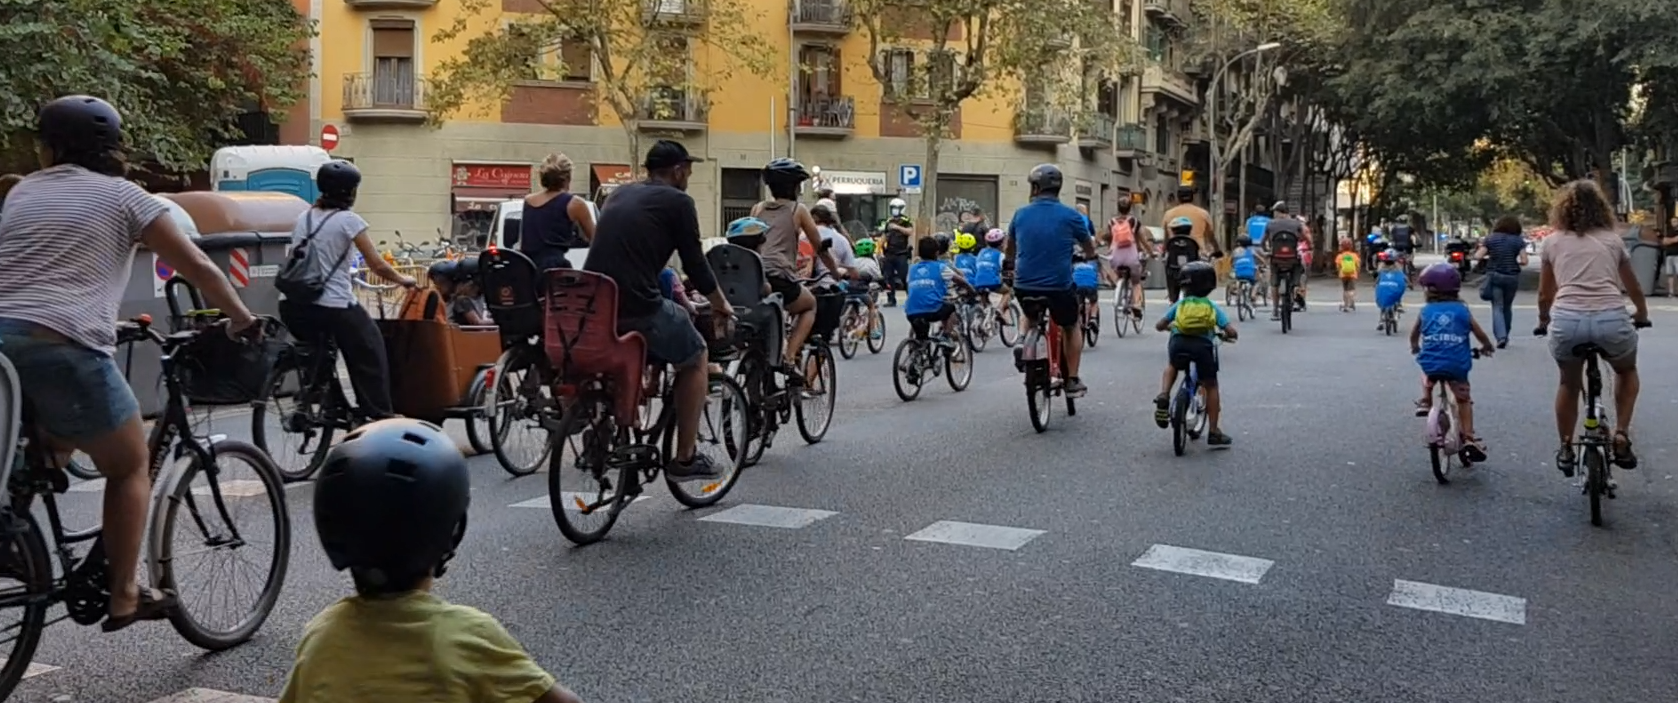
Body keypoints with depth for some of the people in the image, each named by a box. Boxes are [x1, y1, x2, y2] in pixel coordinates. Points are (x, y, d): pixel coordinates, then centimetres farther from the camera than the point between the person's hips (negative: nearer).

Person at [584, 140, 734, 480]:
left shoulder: (620, 194, 21)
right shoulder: (678, 201, 1)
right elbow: (695, 264, 3)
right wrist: (721, 305, 21)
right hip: (638, 308, -6)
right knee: (695, 358, 18)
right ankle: (685, 458, 17)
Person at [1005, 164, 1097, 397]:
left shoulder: (1021, 214, 2)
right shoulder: (1070, 216, -4)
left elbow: (1009, 250, 19)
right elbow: (1090, 250, 12)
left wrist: (1009, 262, 41)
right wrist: (1089, 255, 35)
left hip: (1024, 286, 2)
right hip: (1059, 286, -2)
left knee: (1031, 320, 34)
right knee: (1071, 328, 22)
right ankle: (1072, 381, 19)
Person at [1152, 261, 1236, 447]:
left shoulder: (1179, 305, 19)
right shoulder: (1213, 307, 19)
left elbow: (1159, 325, 18)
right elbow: (1232, 332, 10)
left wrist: (1170, 326, 40)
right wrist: (1223, 335, 33)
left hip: (1178, 343, 1)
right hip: (1203, 345, 0)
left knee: (1172, 367, 35)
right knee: (1210, 386, 18)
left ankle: (1163, 396, 9)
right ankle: (1213, 432, 19)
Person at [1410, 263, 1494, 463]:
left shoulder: (1425, 311, 6)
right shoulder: (1462, 310, 5)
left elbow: (1414, 336, 21)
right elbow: (1480, 335, 10)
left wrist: (1415, 347, 43)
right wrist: (1486, 347, 32)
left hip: (1431, 364, 0)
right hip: (1457, 366, 0)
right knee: (1463, 400, 16)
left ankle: (1425, 402, 21)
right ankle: (1469, 439, 10)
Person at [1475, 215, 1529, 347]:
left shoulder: (1490, 239, -1)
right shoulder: (1519, 240, -1)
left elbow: (1478, 256, -5)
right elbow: (1524, 261, -6)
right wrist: (1515, 262, 14)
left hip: (1495, 276, -1)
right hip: (1512, 277, 1)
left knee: (1497, 307, -2)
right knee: (1507, 307, 17)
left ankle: (1501, 336, -20)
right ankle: (1505, 336, 26)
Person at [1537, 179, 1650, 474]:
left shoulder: (1553, 241, 17)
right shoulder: (1612, 240, 20)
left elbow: (1545, 295, 24)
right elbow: (1634, 290, 34)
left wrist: (1543, 322, 44)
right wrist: (1642, 314, 55)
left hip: (1567, 320, 0)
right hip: (1611, 320, 1)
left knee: (1568, 383, 28)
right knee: (1627, 371, 33)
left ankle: (1566, 450, 31)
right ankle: (1621, 436, 22)